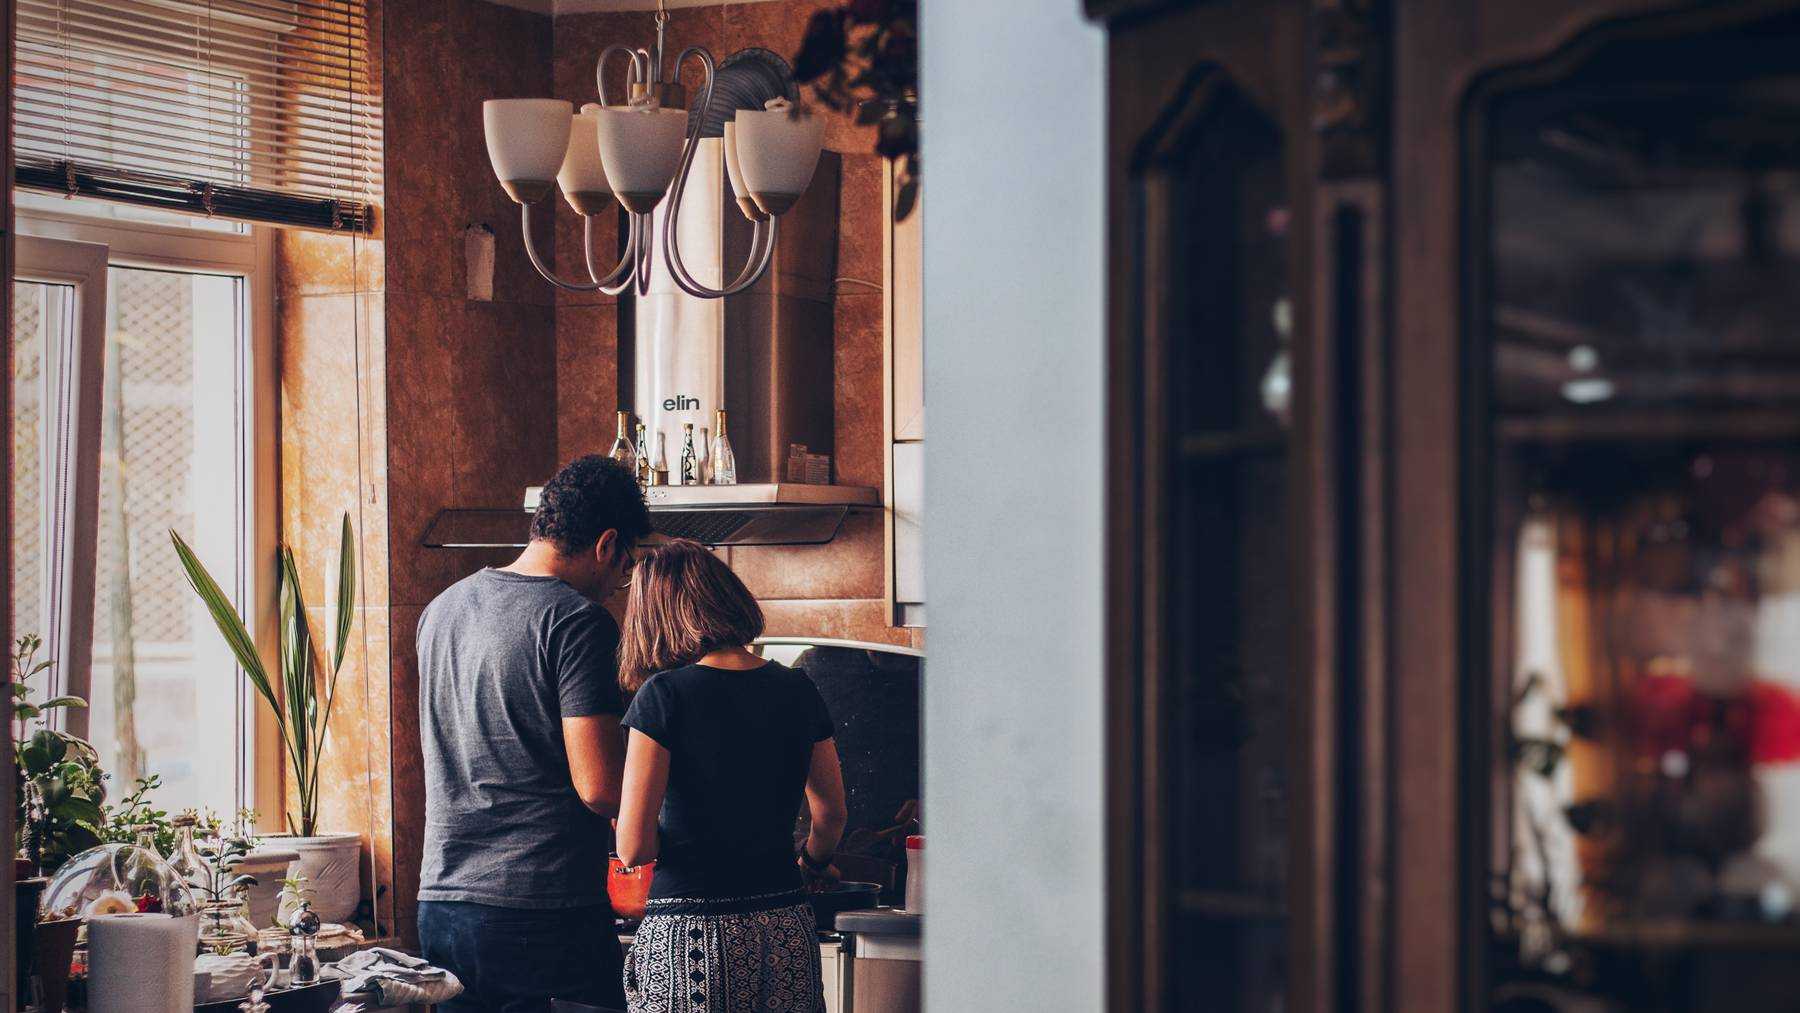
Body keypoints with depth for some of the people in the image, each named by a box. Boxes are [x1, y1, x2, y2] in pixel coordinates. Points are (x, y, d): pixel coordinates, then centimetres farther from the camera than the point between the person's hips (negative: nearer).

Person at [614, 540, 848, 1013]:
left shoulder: (663, 695, -8)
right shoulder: (798, 690, 6)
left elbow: (633, 848, -12)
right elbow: (831, 814, 17)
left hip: (690, 935, -4)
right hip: (787, 931, 4)